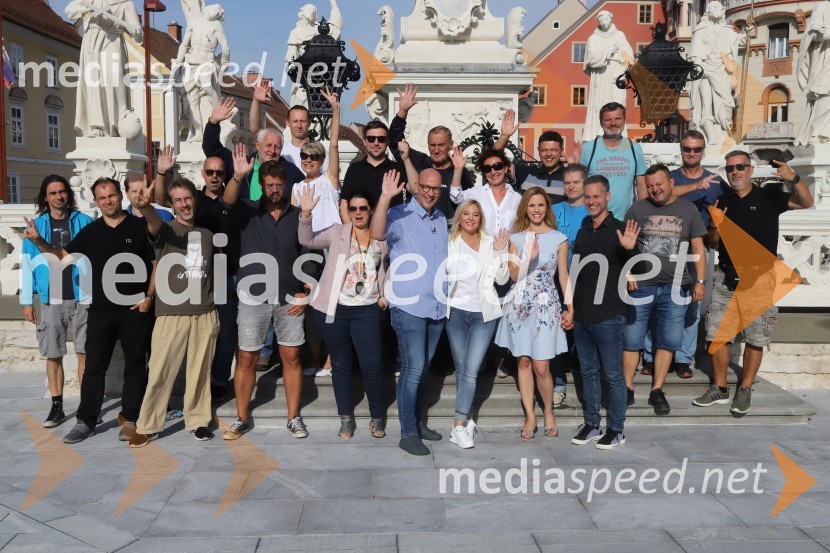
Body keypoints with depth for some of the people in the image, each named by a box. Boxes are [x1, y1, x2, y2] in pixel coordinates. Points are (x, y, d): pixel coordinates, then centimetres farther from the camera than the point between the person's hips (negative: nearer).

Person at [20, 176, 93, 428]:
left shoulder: (85, 222, 3)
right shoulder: (36, 226, 6)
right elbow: (27, 265, 5)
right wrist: (27, 301, 1)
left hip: (82, 297, -1)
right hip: (51, 300, 1)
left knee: (85, 353, 2)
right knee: (53, 355, 6)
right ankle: (57, 408, 16)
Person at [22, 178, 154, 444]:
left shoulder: (140, 227, -2)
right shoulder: (90, 231, 8)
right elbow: (62, 256, 10)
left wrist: (149, 296, -8)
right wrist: (38, 241, -7)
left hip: (135, 309, -3)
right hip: (100, 310, 3)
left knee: (135, 365, 7)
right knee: (94, 367, 7)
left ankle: (130, 418, 18)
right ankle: (86, 420, 16)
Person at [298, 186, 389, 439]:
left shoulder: (382, 239, 8)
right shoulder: (337, 233, 3)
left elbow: (387, 271, 17)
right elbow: (307, 240, -8)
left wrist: (384, 297, 6)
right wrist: (306, 213, -22)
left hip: (367, 310, 1)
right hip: (334, 308, 0)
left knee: (372, 365, -3)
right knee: (341, 364, 9)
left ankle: (377, 418, 16)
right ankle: (346, 418, 22)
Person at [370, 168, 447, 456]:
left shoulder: (442, 219, 13)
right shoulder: (400, 215, -7)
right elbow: (377, 233, -28)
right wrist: (385, 197, -37)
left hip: (437, 306, 6)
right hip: (409, 305, -6)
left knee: (422, 368, 15)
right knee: (413, 368, -8)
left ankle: (418, 422, 27)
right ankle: (408, 433, 2)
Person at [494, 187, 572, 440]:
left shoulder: (559, 239, 3)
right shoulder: (517, 238, 7)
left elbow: (564, 277, 5)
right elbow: (514, 275, 1)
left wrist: (570, 309, 1)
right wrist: (528, 257, -15)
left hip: (546, 306, -2)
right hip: (520, 305, 2)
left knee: (541, 367, -6)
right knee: (523, 362, 5)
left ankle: (548, 412, 17)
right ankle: (530, 416, 15)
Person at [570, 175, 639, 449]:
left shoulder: (619, 230, -7)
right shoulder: (582, 231, 12)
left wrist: (629, 250, -31)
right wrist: (570, 307, 15)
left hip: (608, 316, -6)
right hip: (581, 316, 6)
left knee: (613, 374, 3)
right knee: (588, 372, 14)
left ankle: (616, 429, 15)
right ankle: (591, 424, 26)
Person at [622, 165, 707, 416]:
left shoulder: (687, 209, 6)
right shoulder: (637, 209, 5)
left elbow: (698, 247, 7)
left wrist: (700, 281, 0)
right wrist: (627, 274, -6)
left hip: (674, 288, 1)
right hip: (640, 285, 0)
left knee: (667, 341, 5)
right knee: (631, 340, 1)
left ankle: (657, 392, 15)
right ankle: (627, 389, 11)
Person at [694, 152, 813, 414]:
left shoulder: (768, 197, 1)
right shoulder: (722, 201, 10)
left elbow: (806, 202, -10)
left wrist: (794, 178, -26)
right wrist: (716, 225, -8)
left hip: (758, 278, -3)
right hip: (726, 277, 3)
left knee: (755, 339, 4)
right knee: (716, 335, 4)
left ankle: (745, 390, 18)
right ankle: (719, 389, 18)